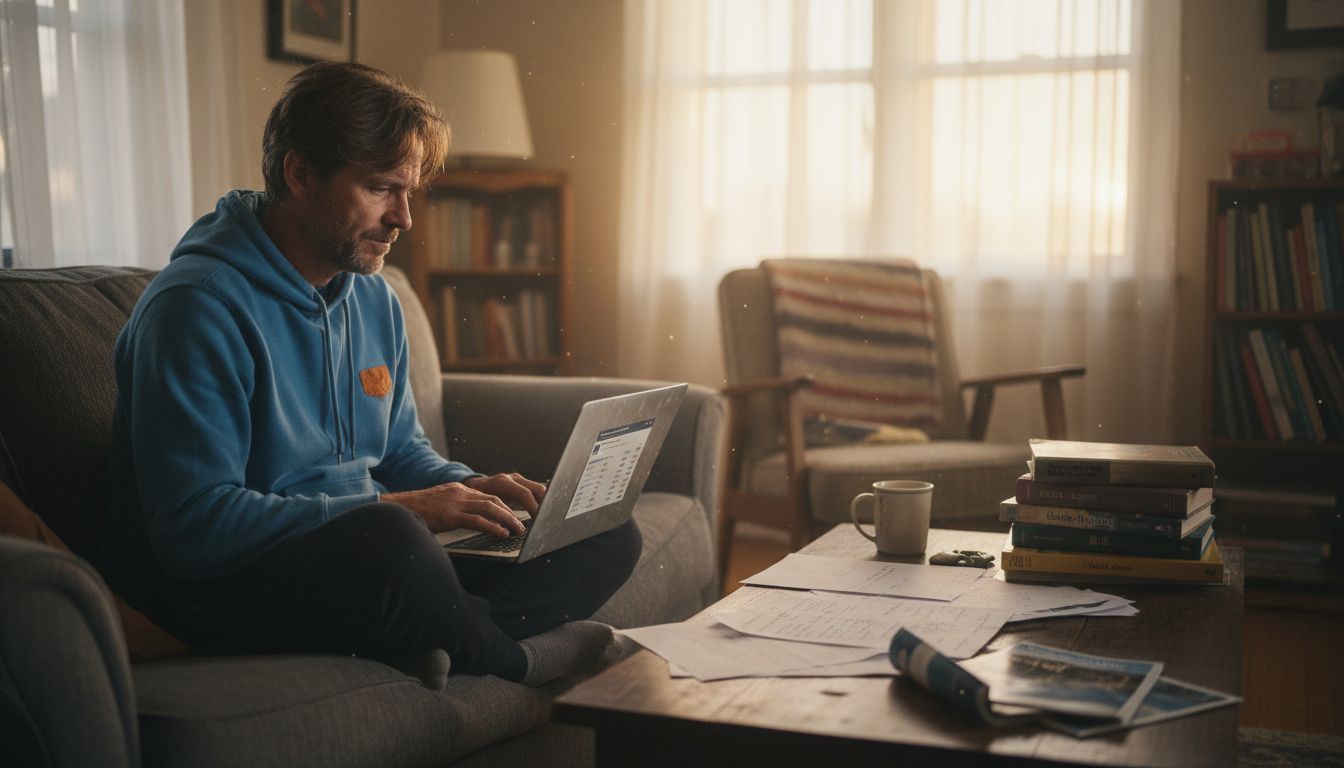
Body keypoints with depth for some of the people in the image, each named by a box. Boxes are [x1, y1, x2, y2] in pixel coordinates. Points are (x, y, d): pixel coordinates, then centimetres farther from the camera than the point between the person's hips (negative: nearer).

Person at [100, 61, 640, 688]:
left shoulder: (374, 299, 11)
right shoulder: (198, 306, -16)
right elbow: (193, 524, -24)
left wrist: (469, 487, 0)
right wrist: (391, 510, -25)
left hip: (361, 557, 8)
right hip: (222, 589, -8)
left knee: (610, 536, 0)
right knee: (390, 541, -40)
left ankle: (435, 640, -24)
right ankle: (512, 656, -10)